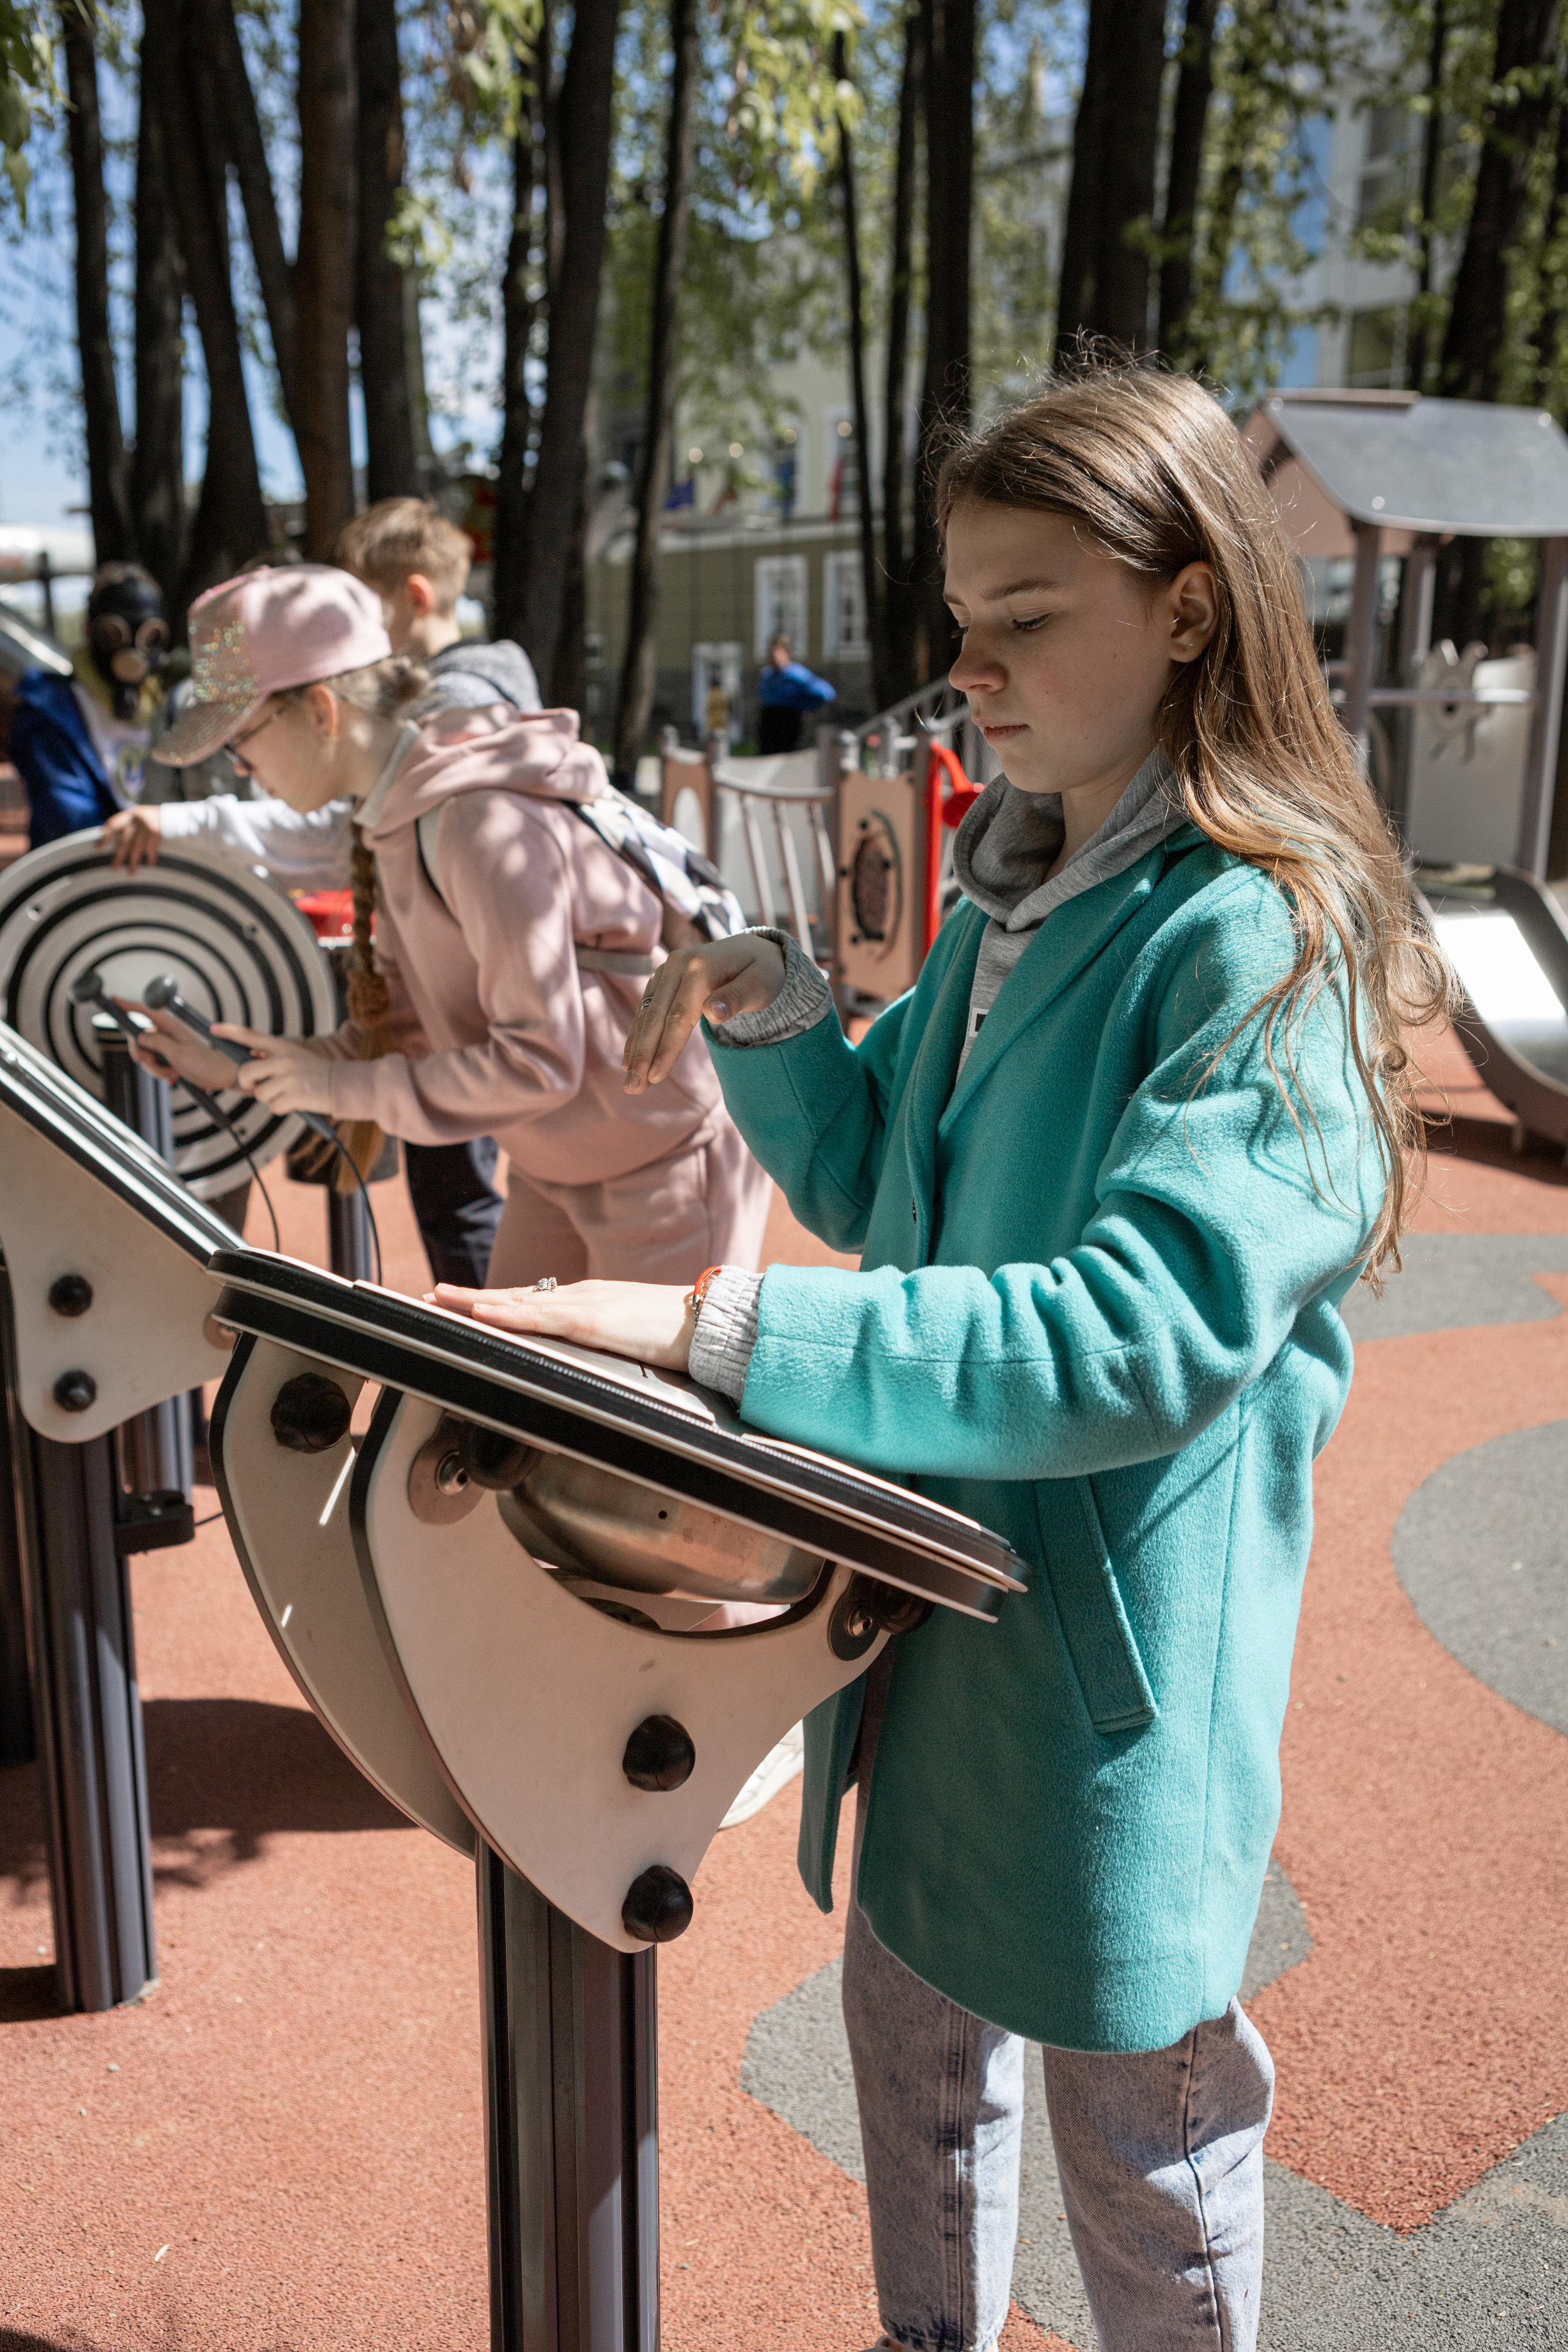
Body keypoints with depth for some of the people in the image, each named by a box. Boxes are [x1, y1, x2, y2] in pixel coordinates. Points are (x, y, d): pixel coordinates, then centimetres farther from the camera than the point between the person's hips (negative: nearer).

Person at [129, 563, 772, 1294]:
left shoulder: (486, 827, -28)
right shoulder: (394, 827, 2)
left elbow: (537, 1063, -28)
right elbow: (407, 1029, 7)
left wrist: (338, 1086, -21)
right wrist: (233, 1068, 3)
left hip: (667, 1169, -9)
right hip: (556, 1169, 9)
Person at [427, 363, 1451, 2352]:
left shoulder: (1263, 943, -22)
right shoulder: (1009, 897, 6)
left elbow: (1142, 1333, -32)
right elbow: (869, 1179, 12)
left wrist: (720, 1332, -38)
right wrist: (767, 1013, -6)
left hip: (1110, 1646, -8)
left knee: (1137, 2133, 15)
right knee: (908, 2017, 26)